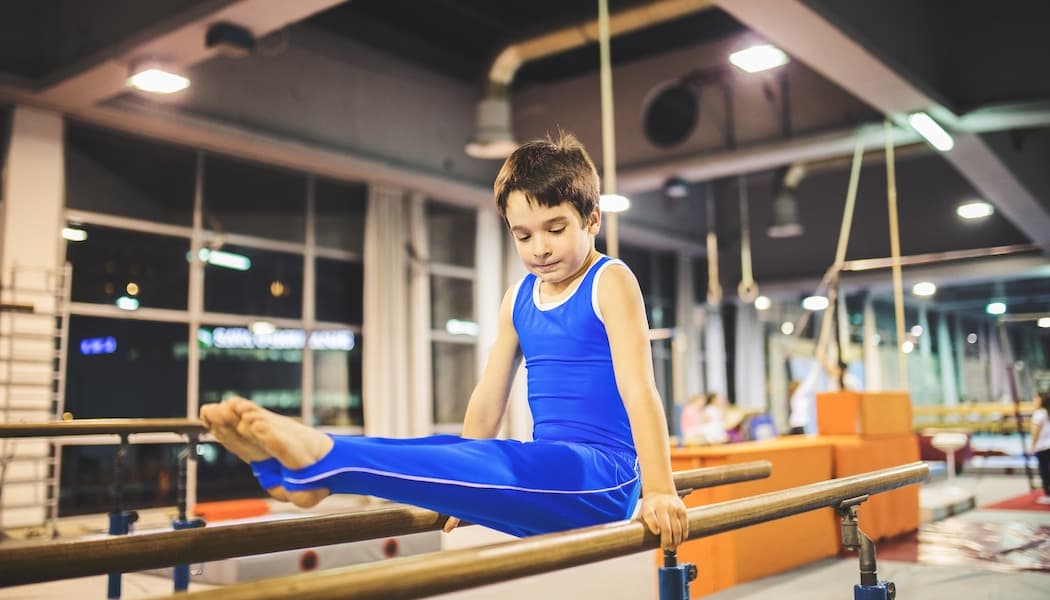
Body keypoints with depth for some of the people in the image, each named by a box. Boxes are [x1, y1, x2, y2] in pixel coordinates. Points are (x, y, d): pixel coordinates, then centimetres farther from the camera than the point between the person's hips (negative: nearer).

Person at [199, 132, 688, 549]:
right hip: (546, 479, 7)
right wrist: (453, 487, 18)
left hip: (602, 476, -7)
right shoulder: (518, 299, 14)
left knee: (486, 462, -32)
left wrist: (658, 491, -21)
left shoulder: (610, 282, -5)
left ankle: (324, 460, -45)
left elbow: (638, 386, -15)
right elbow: (489, 397, 16)